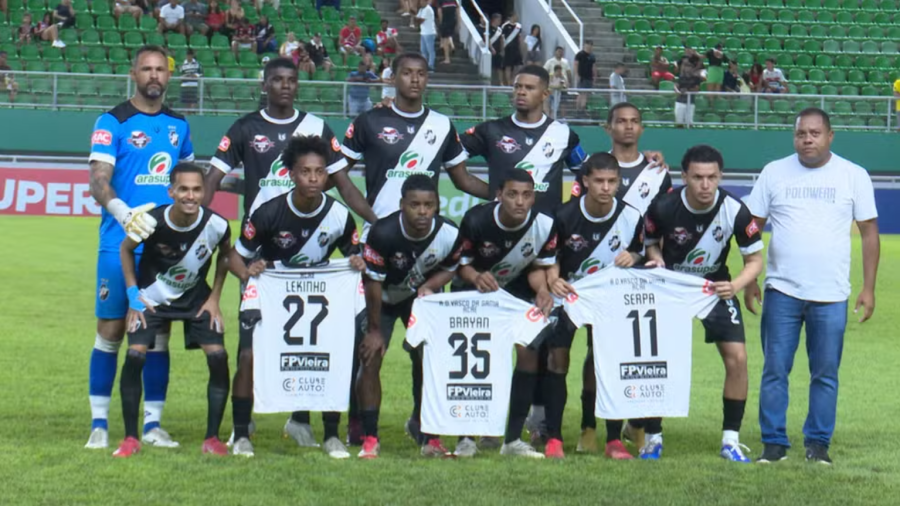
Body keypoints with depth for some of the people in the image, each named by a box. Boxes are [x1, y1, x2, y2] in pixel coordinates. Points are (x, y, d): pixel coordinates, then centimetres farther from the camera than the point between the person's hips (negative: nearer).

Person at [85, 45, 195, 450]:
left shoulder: (178, 125, 12)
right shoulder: (112, 122, -4)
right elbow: (98, 181, -14)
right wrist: (124, 214, -30)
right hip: (120, 245, -4)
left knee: (158, 334, 5)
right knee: (111, 330, 0)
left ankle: (153, 424, 12)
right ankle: (99, 424, 8)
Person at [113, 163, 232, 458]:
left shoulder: (216, 225, -23)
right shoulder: (151, 222, -26)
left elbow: (225, 254, 1)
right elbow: (126, 249, -4)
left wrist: (214, 298, -3)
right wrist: (133, 295, -8)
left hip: (196, 296, 1)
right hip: (152, 297, -1)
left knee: (218, 357, -14)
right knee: (135, 356, -18)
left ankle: (212, 439, -1)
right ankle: (130, 438, -4)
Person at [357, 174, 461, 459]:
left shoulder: (449, 235, -25)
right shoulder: (383, 233, -34)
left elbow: (448, 269, -4)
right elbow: (374, 283, -22)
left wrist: (428, 286, -27)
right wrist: (374, 329, -14)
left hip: (422, 297, 2)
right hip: (383, 298, -2)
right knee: (370, 358, -10)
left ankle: (429, 435, 7)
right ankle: (370, 437, -4)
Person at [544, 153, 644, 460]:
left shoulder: (631, 218, -13)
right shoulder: (565, 216, -16)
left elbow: (639, 255, 2)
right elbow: (551, 258, -5)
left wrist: (632, 258, -22)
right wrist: (553, 279, -26)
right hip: (568, 293, -1)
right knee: (558, 359, -8)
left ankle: (614, 440, 2)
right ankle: (553, 438, -1)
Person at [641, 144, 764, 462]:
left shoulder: (735, 211, -22)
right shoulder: (663, 208, -21)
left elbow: (755, 260, -11)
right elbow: (651, 243, -1)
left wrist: (736, 285, -30)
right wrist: (656, 258, -24)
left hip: (716, 287, 0)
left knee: (737, 357, -12)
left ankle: (730, 440, 1)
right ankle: (652, 438, 7)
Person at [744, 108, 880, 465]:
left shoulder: (854, 176, 3)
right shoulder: (774, 173, 5)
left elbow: (869, 232, 5)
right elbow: (753, 227, 8)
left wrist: (868, 289, -1)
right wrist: (749, 281, 2)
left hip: (831, 296, 0)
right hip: (781, 291, 0)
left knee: (826, 374, 4)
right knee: (774, 370, 0)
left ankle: (818, 443, 14)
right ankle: (774, 442, 8)